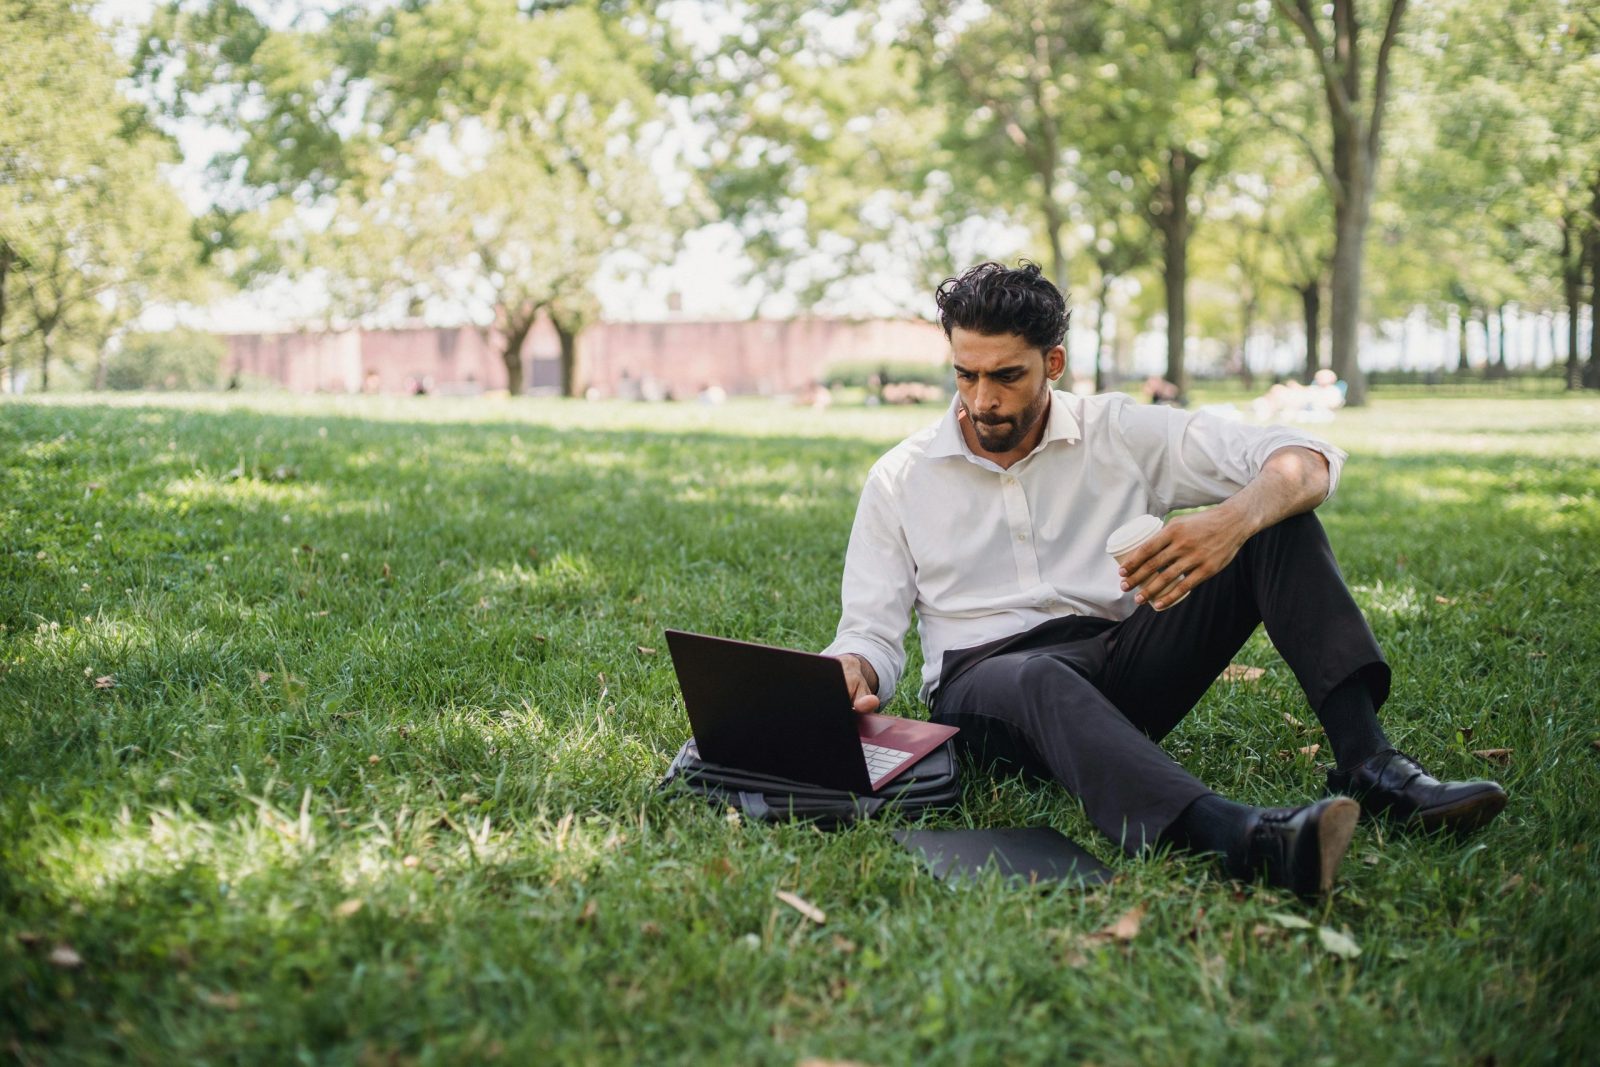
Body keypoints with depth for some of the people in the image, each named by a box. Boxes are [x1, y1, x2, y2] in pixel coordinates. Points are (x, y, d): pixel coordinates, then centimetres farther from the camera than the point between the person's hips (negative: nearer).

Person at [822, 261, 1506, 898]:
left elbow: (1307, 461, -3)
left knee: (1279, 521, -12)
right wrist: (850, 676, -20)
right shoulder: (900, 479, 7)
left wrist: (1234, 520, -27)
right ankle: (1238, 837, -66)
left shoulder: (1121, 432, 6)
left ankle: (1367, 762, -29)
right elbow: (872, 634, 6)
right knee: (1037, 681, -41)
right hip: (986, 678, -2)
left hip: (1123, 663, 3)